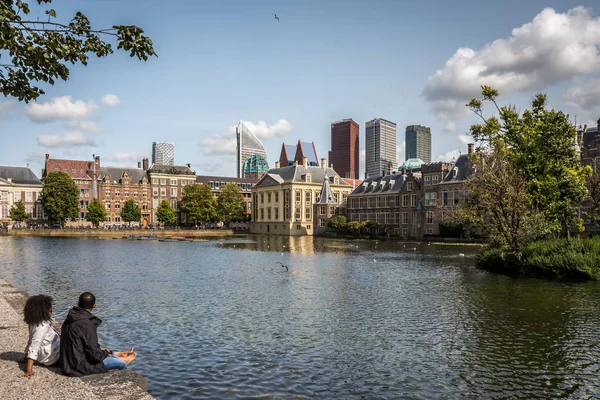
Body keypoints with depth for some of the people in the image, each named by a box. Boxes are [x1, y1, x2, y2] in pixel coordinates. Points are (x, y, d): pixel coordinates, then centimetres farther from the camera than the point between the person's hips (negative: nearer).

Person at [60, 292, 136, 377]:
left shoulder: (68, 320, 3)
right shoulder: (87, 324, -26)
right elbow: (95, 354, -23)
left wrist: (100, 349, 15)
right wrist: (105, 353, -1)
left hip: (68, 362, 10)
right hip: (80, 366, -9)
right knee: (121, 363, 0)